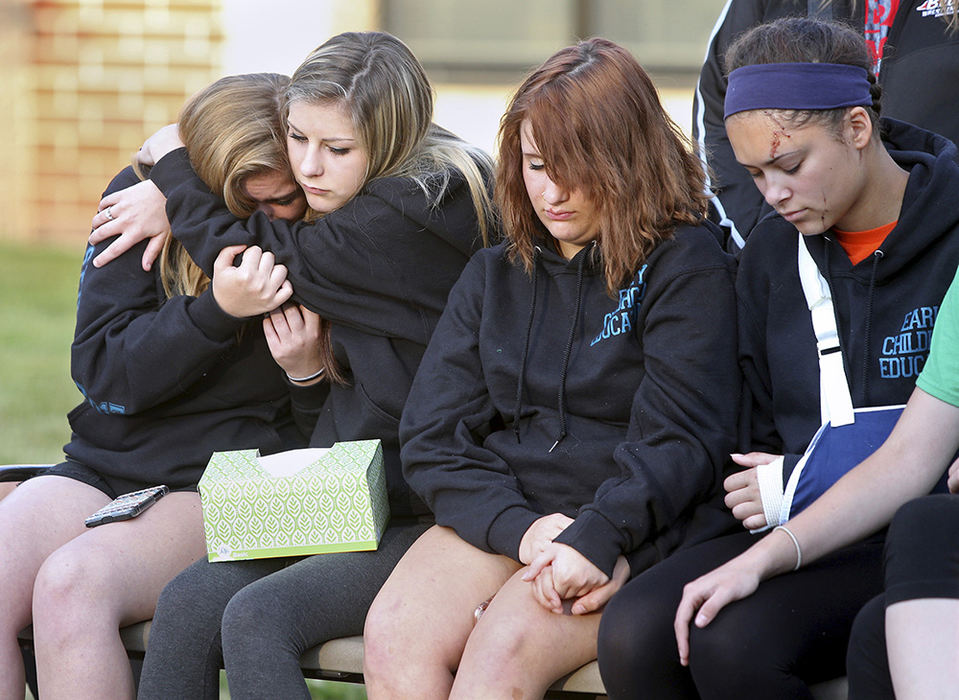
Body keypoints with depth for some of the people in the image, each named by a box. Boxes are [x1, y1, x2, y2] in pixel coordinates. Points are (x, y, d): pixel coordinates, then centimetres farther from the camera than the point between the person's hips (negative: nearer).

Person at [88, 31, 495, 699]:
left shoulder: (415, 216, -16)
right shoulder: (353, 224, 13)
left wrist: (171, 163, 7)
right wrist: (307, 367, -2)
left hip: (429, 518, -8)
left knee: (258, 618, -26)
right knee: (188, 602, -14)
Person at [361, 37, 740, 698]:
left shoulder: (686, 265, 1)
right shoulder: (493, 277, 17)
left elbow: (681, 441, -8)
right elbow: (431, 437, 8)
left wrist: (591, 539, -23)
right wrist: (522, 528, -11)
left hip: (634, 532, -5)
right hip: (500, 515, 5)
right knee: (394, 635, -25)